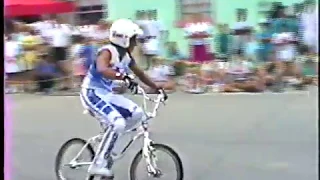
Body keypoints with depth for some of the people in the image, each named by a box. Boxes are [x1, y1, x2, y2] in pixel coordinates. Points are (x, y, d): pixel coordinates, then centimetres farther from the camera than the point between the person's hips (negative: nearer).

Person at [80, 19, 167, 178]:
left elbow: (140, 74, 19)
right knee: (118, 123, -26)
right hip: (92, 93, -9)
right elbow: (102, 69, -43)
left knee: (137, 114, -2)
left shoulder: (126, 56, 4)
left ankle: (107, 144, 10)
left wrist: (157, 88, 17)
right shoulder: (107, 52, -21)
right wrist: (124, 78, -54)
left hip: (106, 94, 9)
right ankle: (97, 164, -18)